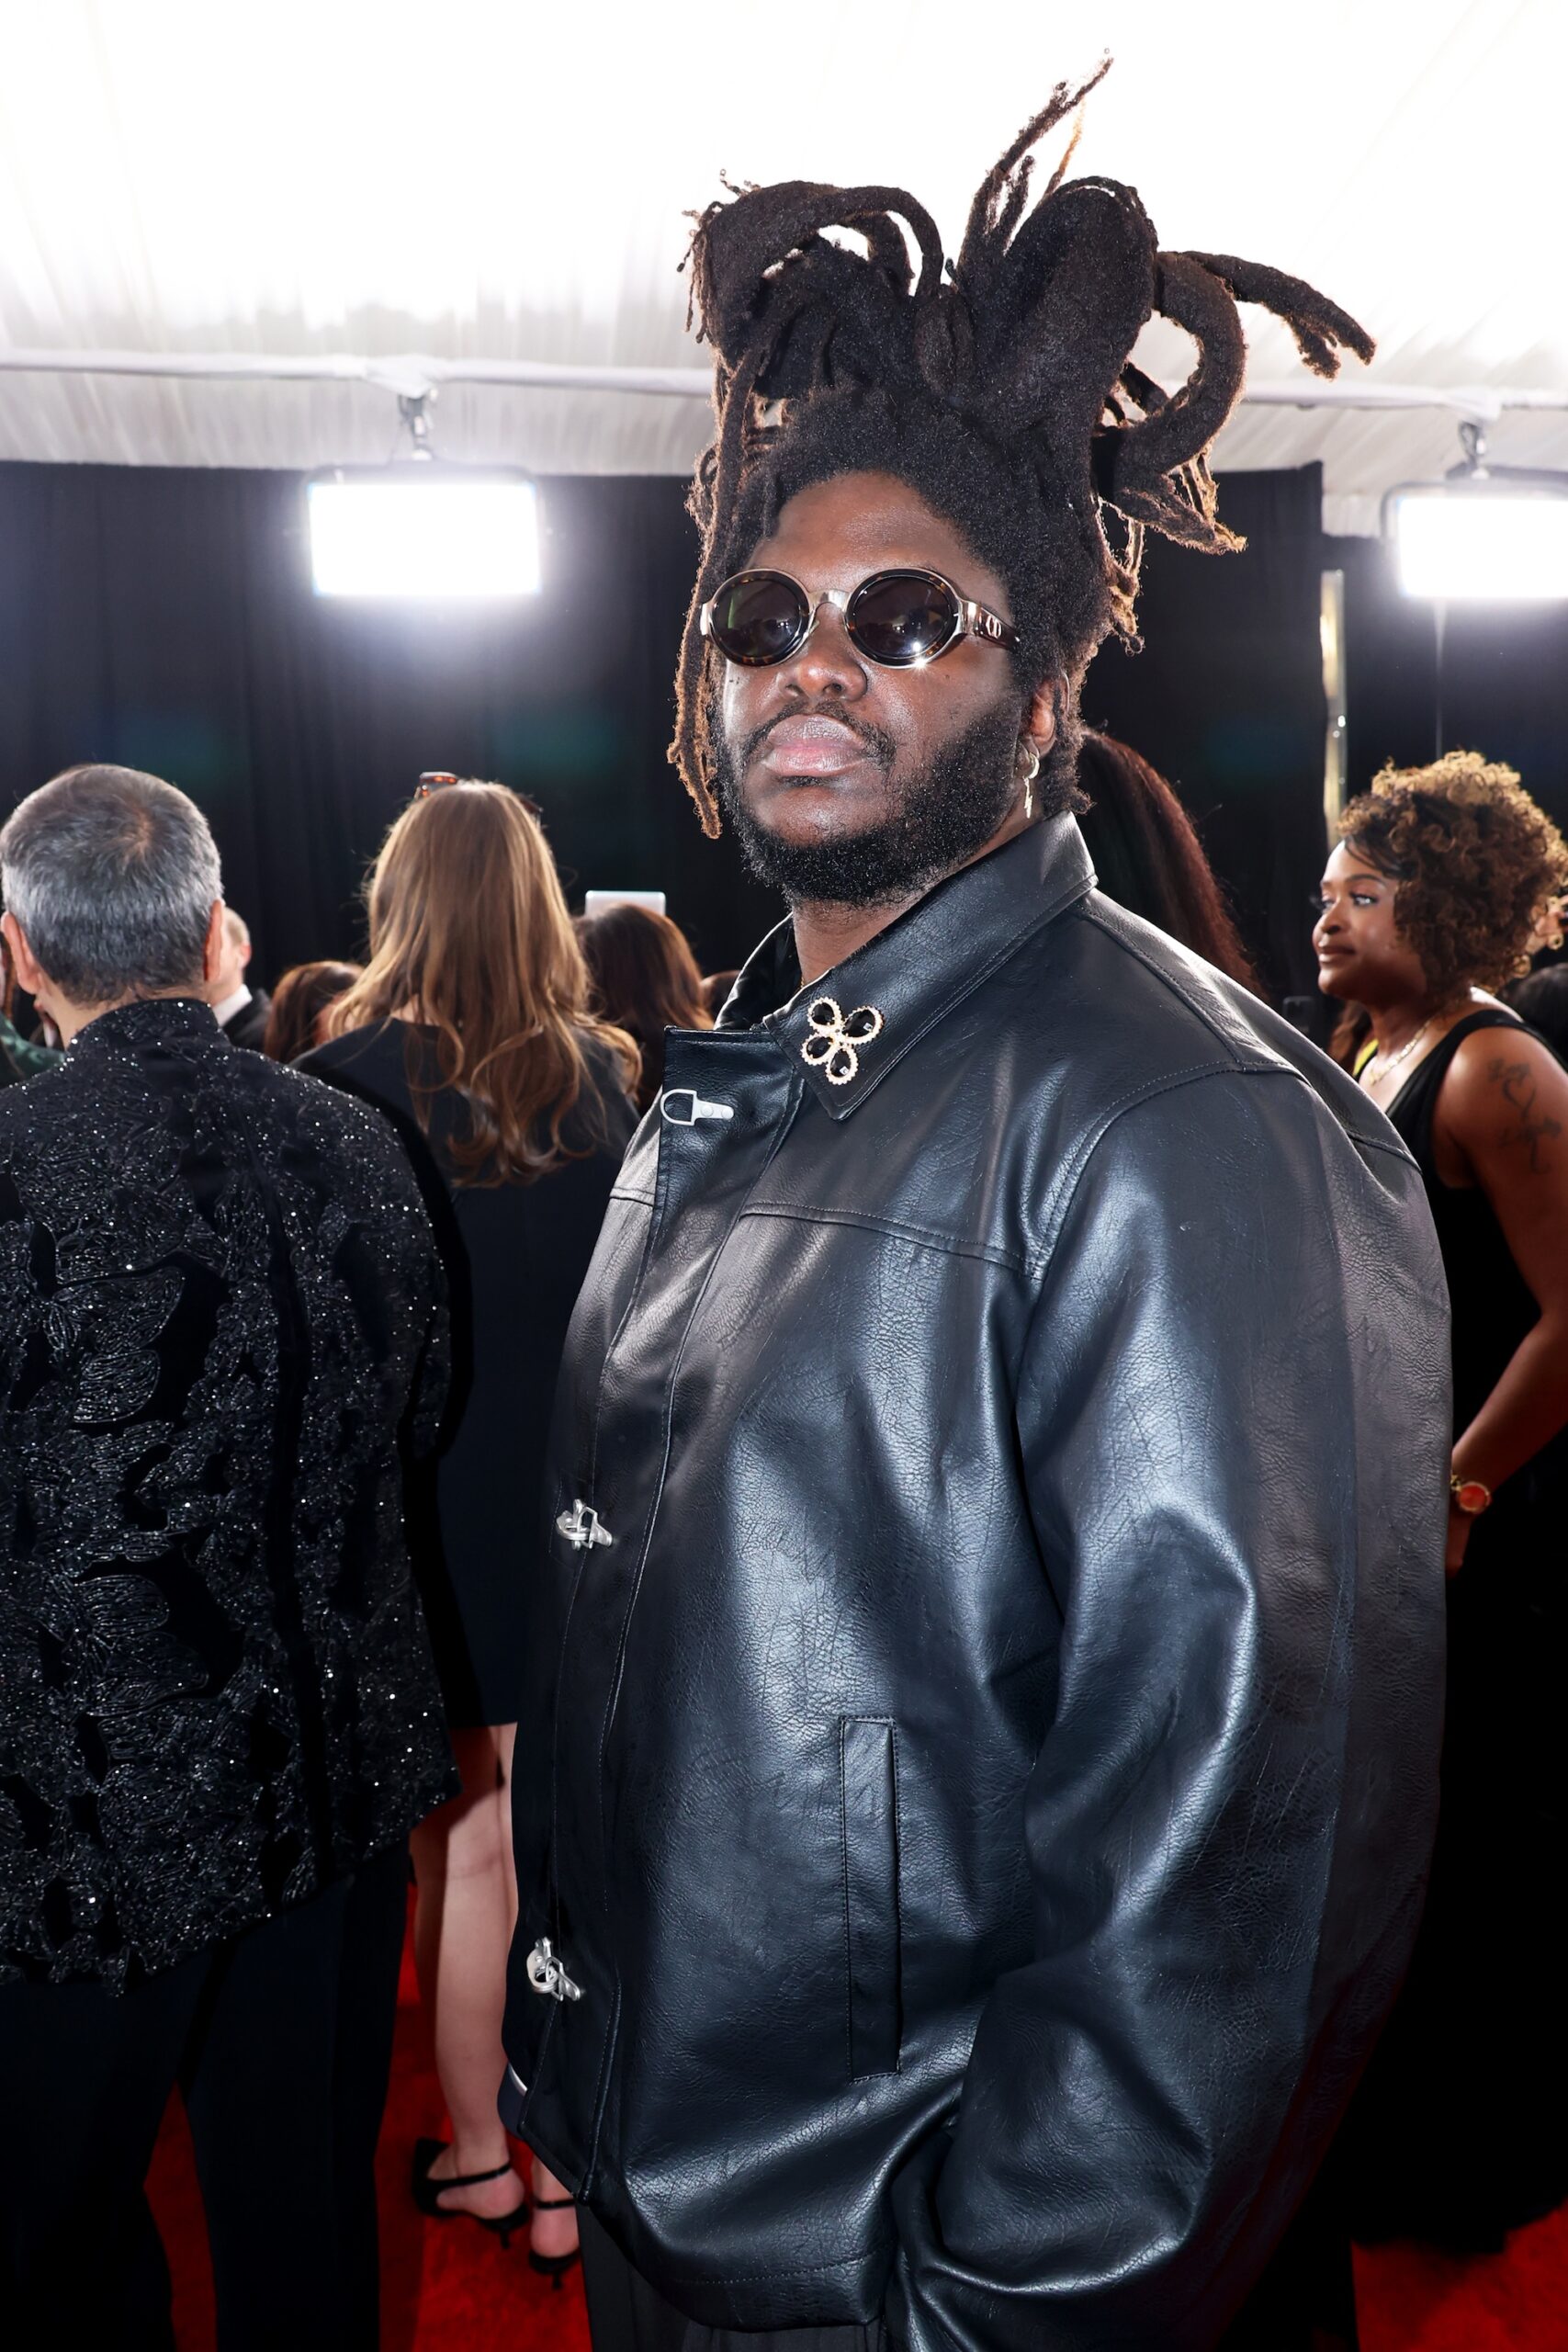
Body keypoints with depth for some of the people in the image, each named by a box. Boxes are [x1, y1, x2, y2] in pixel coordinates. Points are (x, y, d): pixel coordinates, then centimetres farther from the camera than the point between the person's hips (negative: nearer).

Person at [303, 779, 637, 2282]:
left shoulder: (353, 1082, -14)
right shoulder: (604, 1074, -5)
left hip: (434, 1524, -2)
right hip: (584, 1520, 3)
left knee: (458, 1843, 15)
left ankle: (475, 2152, 34)